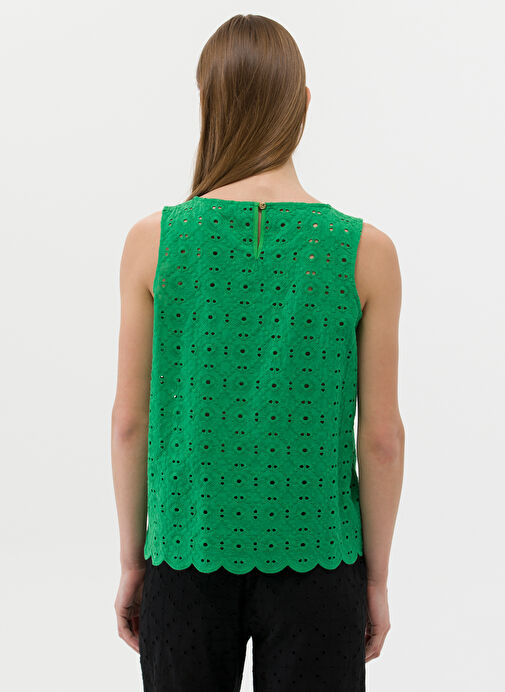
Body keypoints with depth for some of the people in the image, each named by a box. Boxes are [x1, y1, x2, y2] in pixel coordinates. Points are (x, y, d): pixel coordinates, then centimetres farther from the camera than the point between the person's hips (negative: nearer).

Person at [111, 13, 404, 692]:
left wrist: (131, 560, 8)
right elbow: (381, 436, -6)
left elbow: (131, 420, -3)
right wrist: (377, 577, 6)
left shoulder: (154, 240, -8)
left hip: (188, 555, 1)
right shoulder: (367, 251, -9)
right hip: (315, 558, 0)